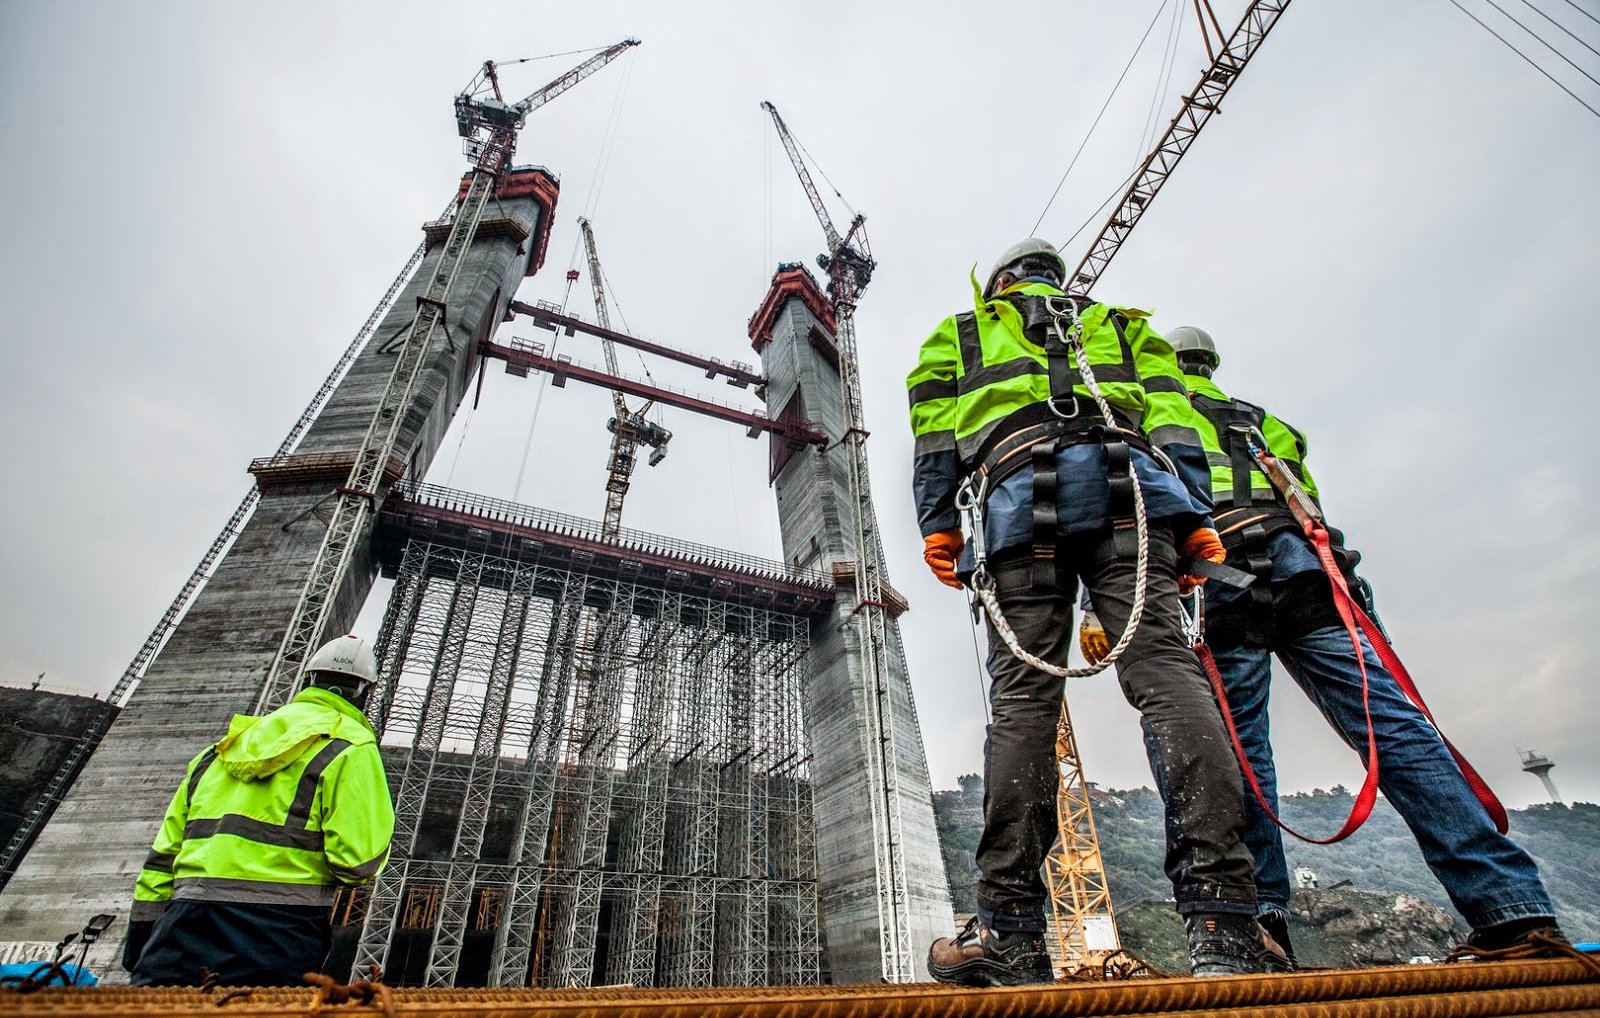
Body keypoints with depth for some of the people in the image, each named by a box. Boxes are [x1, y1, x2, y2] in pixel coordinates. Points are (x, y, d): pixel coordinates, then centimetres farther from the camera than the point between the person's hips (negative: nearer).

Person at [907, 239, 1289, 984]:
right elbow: (1170, 419, 19)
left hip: (1019, 495, -1)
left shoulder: (959, 331, 32)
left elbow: (935, 433, 17)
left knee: (1022, 693, -9)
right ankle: (1223, 922, -21)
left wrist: (938, 525, 11)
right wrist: (1196, 517, 9)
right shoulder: (1122, 323, 36)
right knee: (1164, 666, -11)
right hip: (1124, 487, 2)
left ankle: (1010, 926, -12)